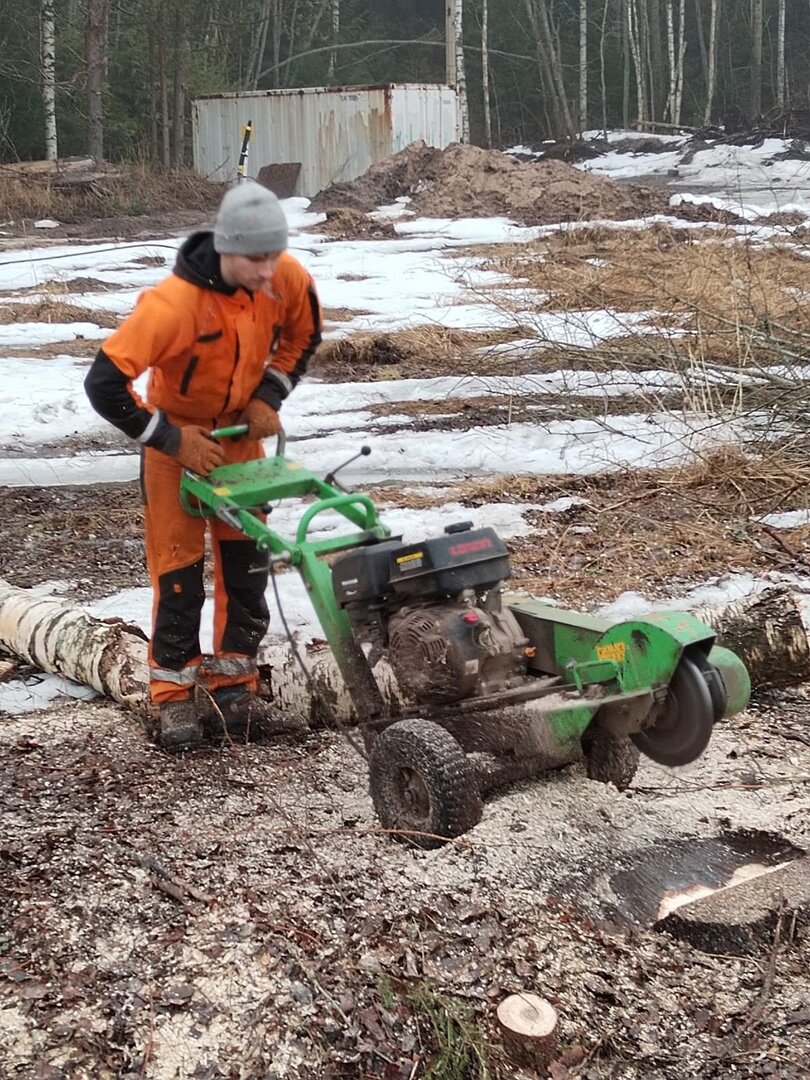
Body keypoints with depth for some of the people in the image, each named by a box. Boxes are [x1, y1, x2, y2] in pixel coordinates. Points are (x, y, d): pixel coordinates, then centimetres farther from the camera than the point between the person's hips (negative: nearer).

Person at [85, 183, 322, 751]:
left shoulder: (289, 280, -20)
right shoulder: (174, 303, -36)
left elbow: (302, 336, 3)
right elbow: (104, 383, -33)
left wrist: (268, 396, -9)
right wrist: (172, 439, -27)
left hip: (241, 432, 5)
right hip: (177, 437, -5)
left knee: (246, 561, 6)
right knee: (179, 567, -2)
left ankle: (234, 685, 18)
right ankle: (177, 695, 9)